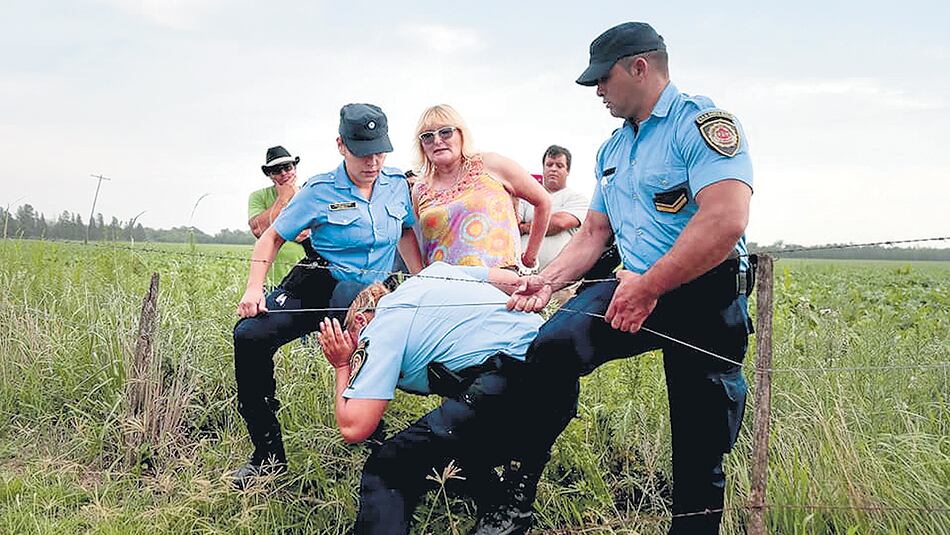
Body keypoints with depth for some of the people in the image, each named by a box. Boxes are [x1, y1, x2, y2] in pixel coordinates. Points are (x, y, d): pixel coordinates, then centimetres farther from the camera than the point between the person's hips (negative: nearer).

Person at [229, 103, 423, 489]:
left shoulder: (397, 185, 0)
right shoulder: (320, 192, -9)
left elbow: (406, 233, 18)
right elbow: (272, 237, -2)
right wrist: (254, 288, -15)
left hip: (372, 296, 3)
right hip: (317, 286, -2)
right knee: (250, 336, -22)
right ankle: (268, 457, -15)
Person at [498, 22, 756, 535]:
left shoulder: (702, 122, -11)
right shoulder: (612, 149, 16)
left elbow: (725, 222, -25)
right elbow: (593, 233, 23)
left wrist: (647, 287, -22)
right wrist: (547, 280, 7)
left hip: (704, 298, -6)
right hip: (636, 288, 6)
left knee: (701, 449, 2)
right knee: (553, 346, -20)